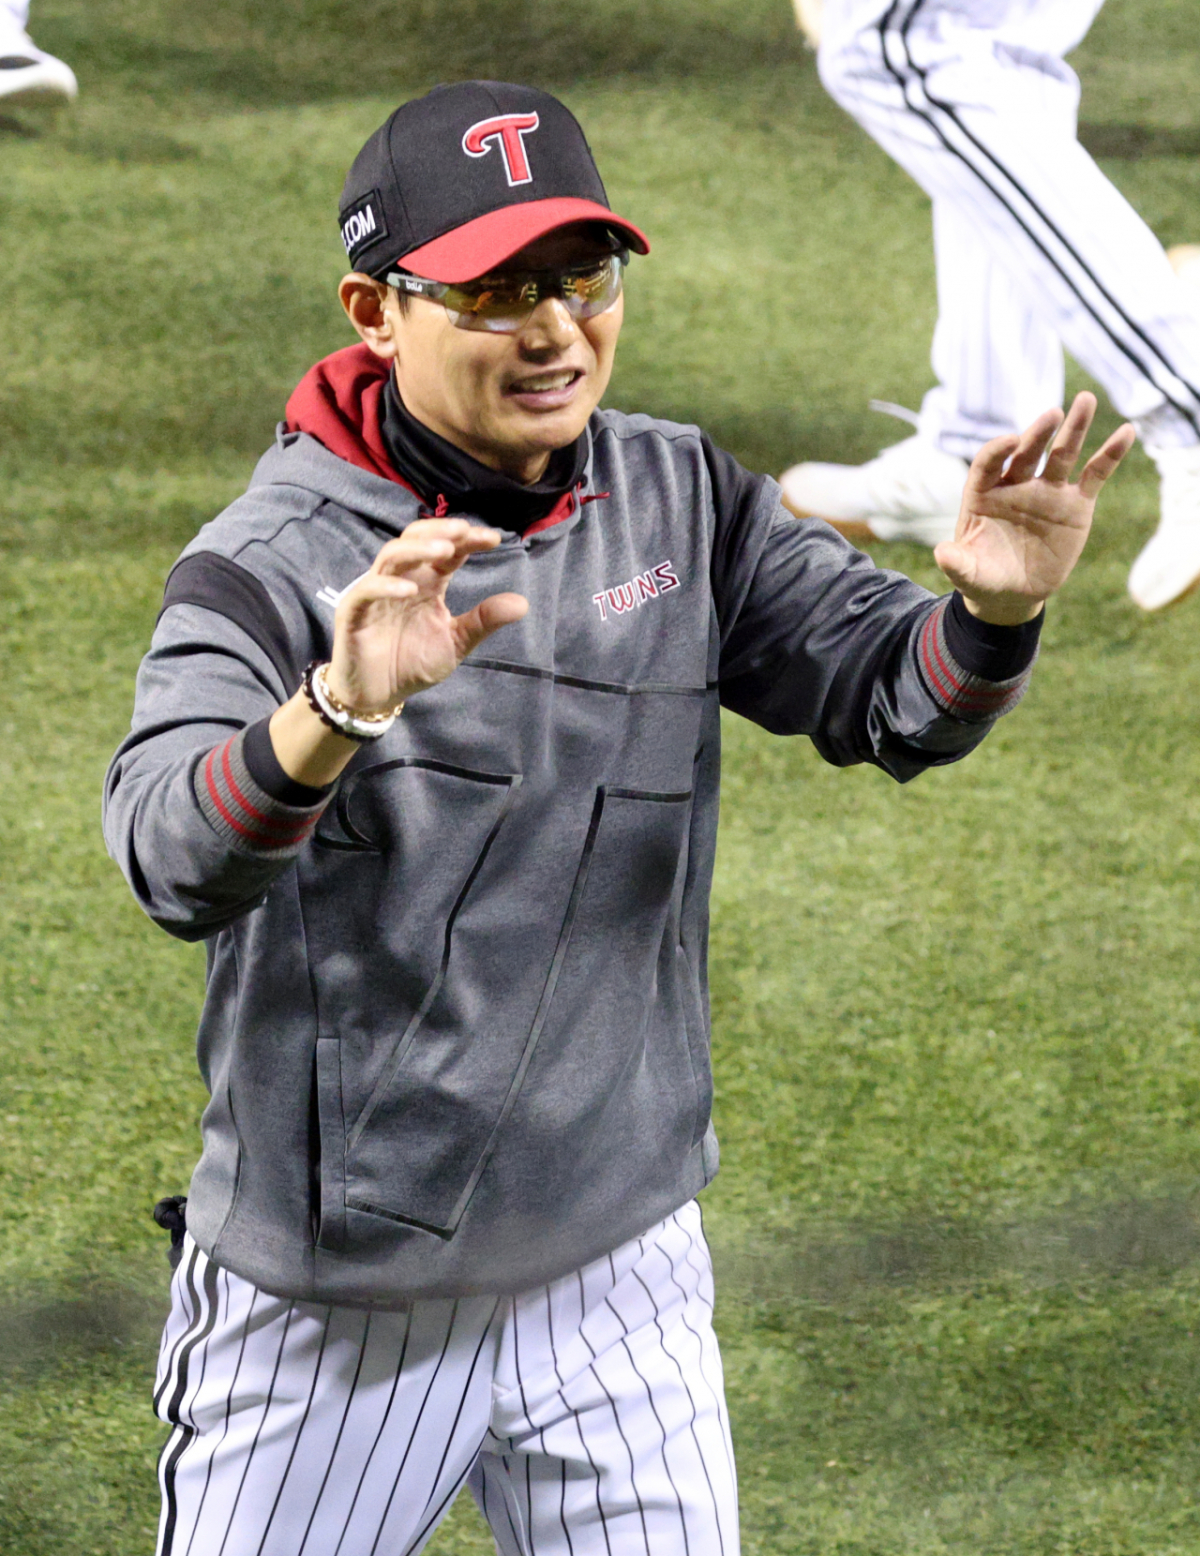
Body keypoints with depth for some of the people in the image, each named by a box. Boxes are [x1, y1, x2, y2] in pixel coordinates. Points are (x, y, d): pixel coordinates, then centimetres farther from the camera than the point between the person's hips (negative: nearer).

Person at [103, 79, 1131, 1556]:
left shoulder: (679, 502, 1)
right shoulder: (268, 564, -17)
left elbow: (891, 693, -3)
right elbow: (174, 857, -32)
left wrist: (990, 608, -27)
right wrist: (334, 716, -54)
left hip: (618, 1281, 4)